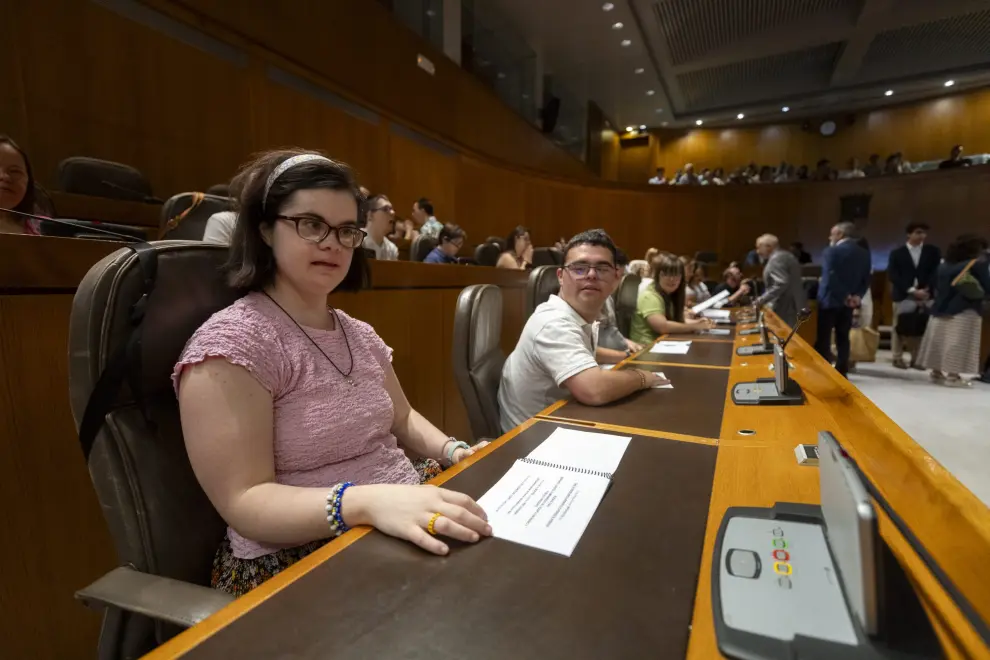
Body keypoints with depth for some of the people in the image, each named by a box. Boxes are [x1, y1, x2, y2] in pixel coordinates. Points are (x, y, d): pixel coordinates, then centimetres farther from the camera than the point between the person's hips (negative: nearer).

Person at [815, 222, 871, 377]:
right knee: (843, 337, 11)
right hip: (849, 302, 6)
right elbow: (866, 279, 6)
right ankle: (841, 372, 14)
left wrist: (845, 296, -11)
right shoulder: (864, 253, 9)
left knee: (823, 337, 1)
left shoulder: (832, 251, -12)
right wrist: (858, 295, -2)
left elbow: (830, 277, -20)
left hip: (830, 300, -6)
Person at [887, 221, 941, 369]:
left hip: (925, 295, 2)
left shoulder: (933, 252, 10)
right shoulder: (897, 253, 5)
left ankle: (916, 359, 8)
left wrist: (927, 289, -14)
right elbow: (892, 275, -5)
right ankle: (898, 358, 11)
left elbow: (937, 272, 2)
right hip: (903, 296, -1)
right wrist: (911, 290, -14)